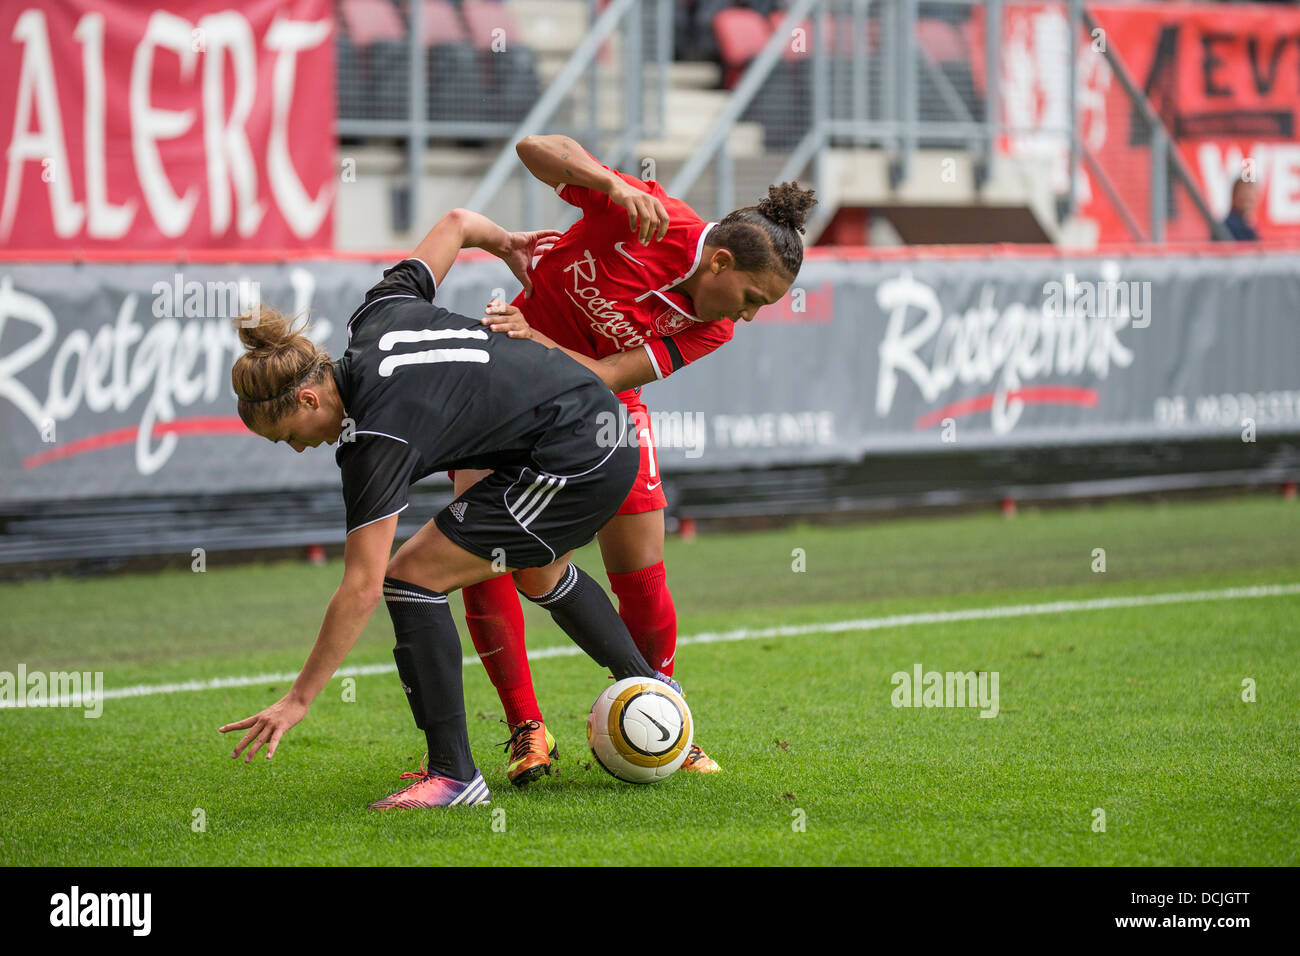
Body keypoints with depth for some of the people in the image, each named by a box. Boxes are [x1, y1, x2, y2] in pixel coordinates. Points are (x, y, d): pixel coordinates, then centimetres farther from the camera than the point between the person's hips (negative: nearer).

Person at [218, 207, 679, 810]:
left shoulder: (375, 438, -22)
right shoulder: (375, 317, -1)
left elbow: (362, 586, -25)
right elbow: (457, 222, 11)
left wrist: (298, 699, -21)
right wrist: (506, 244, 33)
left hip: (574, 462, -10)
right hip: (605, 419, 10)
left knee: (412, 577, -9)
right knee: (540, 574, 35)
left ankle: (453, 775, -5)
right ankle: (649, 687, 54)